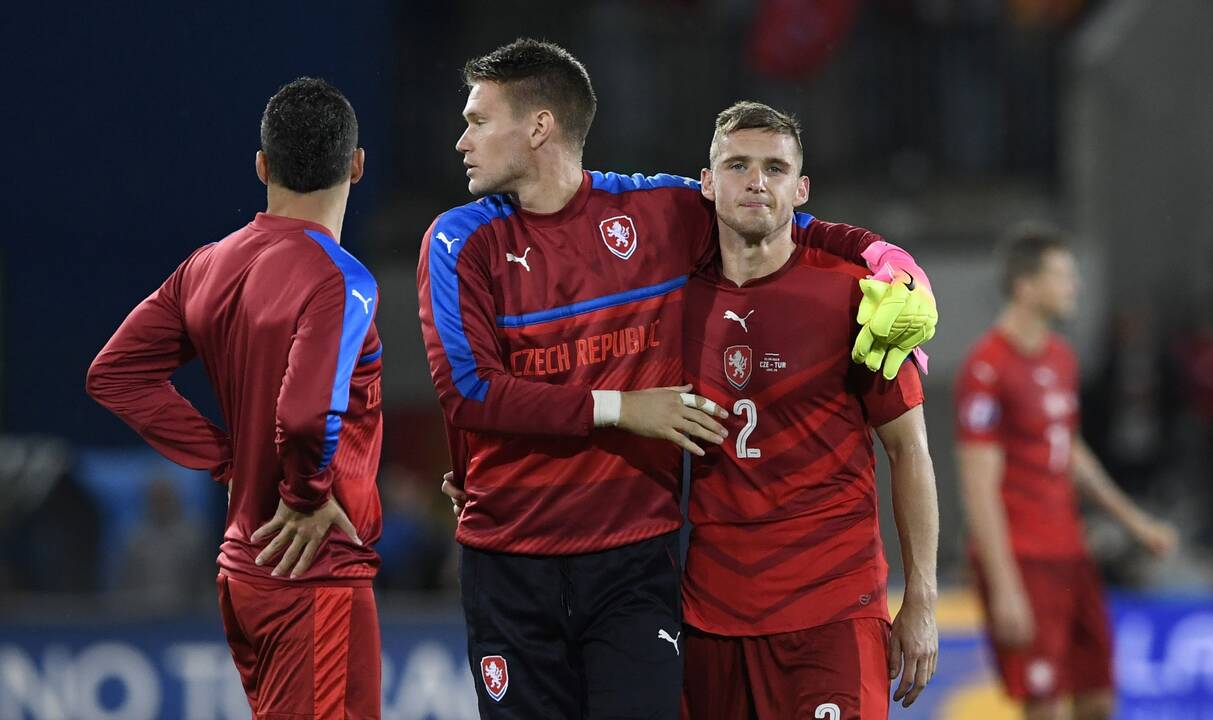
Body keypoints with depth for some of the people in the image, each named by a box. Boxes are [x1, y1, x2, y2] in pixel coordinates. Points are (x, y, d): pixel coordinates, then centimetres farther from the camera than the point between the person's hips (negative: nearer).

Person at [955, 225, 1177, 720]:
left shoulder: (1060, 358, 12)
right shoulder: (988, 369, -16)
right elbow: (979, 485, -17)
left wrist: (1134, 521, 21)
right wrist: (1005, 588, -20)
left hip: (1069, 555, 9)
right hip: (1020, 563, -9)